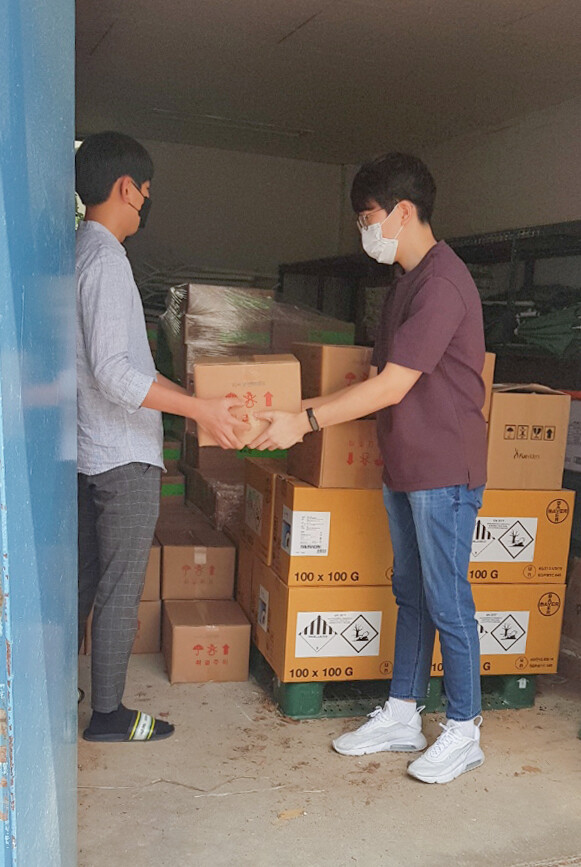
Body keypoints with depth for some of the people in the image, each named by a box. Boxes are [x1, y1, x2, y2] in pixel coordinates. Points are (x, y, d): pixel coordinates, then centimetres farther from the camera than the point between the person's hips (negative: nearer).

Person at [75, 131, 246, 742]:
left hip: (90, 452, 10)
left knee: (84, 578, 18)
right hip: (124, 456, -10)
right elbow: (113, 374, -25)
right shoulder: (106, 258, -18)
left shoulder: (81, 251, 13)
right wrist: (200, 410, -21)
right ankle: (107, 714, 16)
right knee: (121, 589, 3)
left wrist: (190, 397, 23)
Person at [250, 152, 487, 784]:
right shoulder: (406, 281, 13)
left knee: (447, 602, 2)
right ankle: (402, 716, 29)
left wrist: (305, 422, -19)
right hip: (404, 467, 10)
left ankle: (463, 732, 18)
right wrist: (311, 407, 10)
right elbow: (382, 373, 18)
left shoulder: (442, 283, -19)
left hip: (444, 471, -10)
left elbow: (391, 386, -23)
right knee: (411, 593, 16)